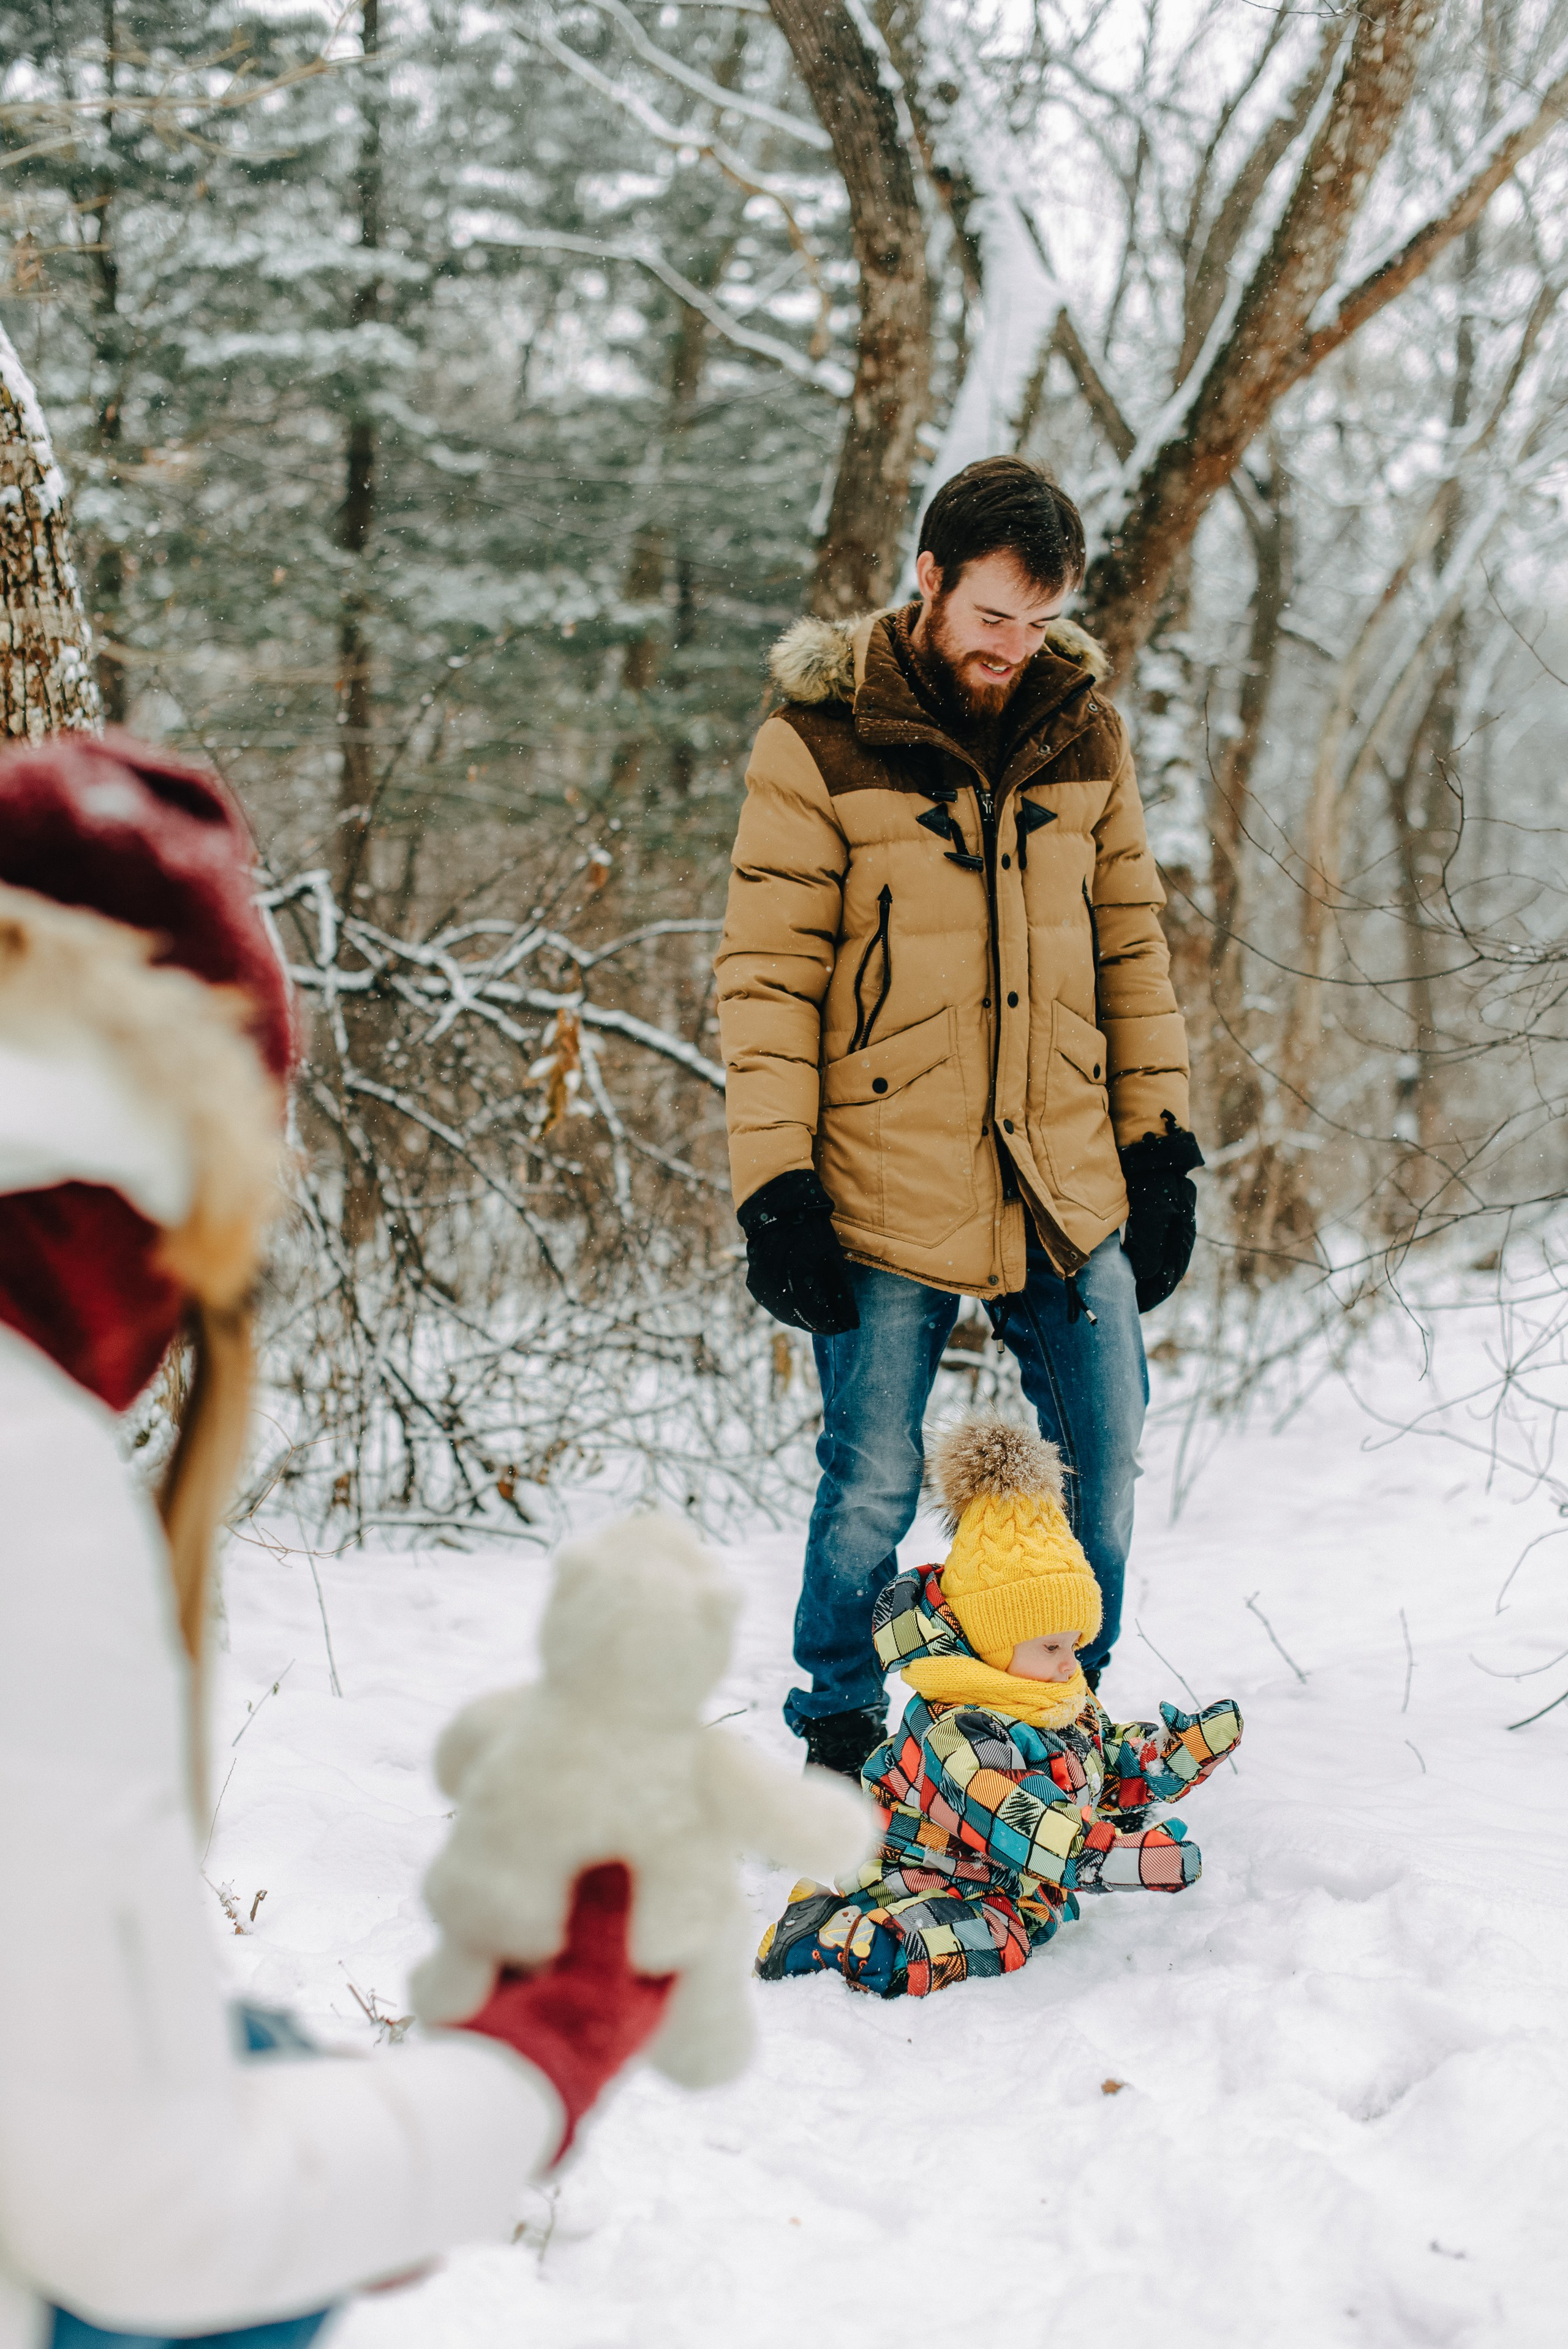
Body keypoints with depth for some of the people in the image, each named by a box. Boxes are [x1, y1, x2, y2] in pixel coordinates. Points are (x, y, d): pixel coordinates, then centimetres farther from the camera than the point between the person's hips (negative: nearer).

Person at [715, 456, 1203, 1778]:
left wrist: (1161, 1144, 10)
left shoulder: (1085, 730, 7)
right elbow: (766, 975, -6)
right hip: (889, 1196, -4)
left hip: (1070, 1184, 4)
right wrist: (776, 1188, -10)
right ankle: (840, 1739, 24)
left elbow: (1131, 945, 14)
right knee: (872, 1486, 2)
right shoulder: (818, 739, -6)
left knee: (1105, 1461, 10)